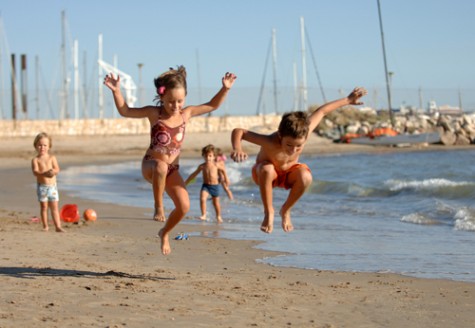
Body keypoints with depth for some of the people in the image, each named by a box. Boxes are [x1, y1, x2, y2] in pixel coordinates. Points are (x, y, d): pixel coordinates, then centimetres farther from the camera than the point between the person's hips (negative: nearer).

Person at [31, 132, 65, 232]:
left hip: (52, 186, 1)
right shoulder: (35, 159, -2)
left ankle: (58, 226, -1)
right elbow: (35, 172, -17)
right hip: (42, 186, -1)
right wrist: (44, 173, -35)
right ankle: (45, 226, 14)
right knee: (44, 207, 4)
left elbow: (57, 169, -6)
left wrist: (53, 171, -30)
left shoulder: (52, 158, 4)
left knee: (54, 207, 1)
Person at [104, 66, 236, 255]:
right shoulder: (154, 113, -8)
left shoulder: (186, 114, -1)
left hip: (172, 169, 4)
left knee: (184, 206, -11)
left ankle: (165, 233, 19)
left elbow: (213, 105, 9)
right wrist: (116, 91, -14)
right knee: (161, 166, -43)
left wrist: (225, 88, -4)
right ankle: (158, 207, -25)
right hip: (151, 165, -4)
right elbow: (125, 111, -1)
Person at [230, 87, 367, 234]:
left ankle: (286, 211, -3)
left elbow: (321, 111, -16)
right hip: (265, 174, -3)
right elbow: (238, 132, -39)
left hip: (288, 173, 3)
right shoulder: (271, 143, -41)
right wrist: (237, 149, -61)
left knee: (305, 177, -31)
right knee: (267, 169, -39)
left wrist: (348, 100, -6)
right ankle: (269, 213, -18)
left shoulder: (303, 133, -31)